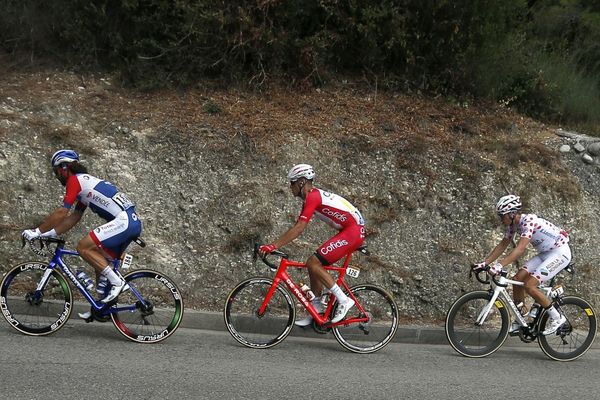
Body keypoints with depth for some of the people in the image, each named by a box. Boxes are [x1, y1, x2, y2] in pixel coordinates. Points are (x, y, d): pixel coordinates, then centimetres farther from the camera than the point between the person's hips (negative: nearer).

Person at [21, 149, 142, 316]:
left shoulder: (75, 180, -3)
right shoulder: (85, 182, 25)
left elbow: (61, 213, -9)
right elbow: (73, 218, 23)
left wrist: (37, 232, -1)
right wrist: (48, 233, 18)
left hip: (124, 221, -10)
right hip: (132, 221, 10)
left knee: (83, 247, -13)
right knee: (101, 262, 16)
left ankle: (117, 281, -10)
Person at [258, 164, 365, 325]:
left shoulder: (312, 197, -15)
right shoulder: (312, 197, 17)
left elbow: (299, 229, -23)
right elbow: (297, 227, 18)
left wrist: (273, 246, -23)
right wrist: (274, 244, 12)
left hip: (353, 231, -10)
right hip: (351, 231, 10)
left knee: (313, 263, -14)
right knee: (315, 265, 10)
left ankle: (344, 301, -9)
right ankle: (316, 313, 16)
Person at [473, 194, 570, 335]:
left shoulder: (529, 222, -28)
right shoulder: (513, 225, -1)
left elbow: (520, 249, -39)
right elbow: (502, 246, 5)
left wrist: (499, 265, -48)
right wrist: (484, 263, -3)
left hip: (560, 252, -9)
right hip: (545, 253, 9)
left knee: (529, 285, -18)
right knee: (517, 279, -2)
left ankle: (557, 318, -4)